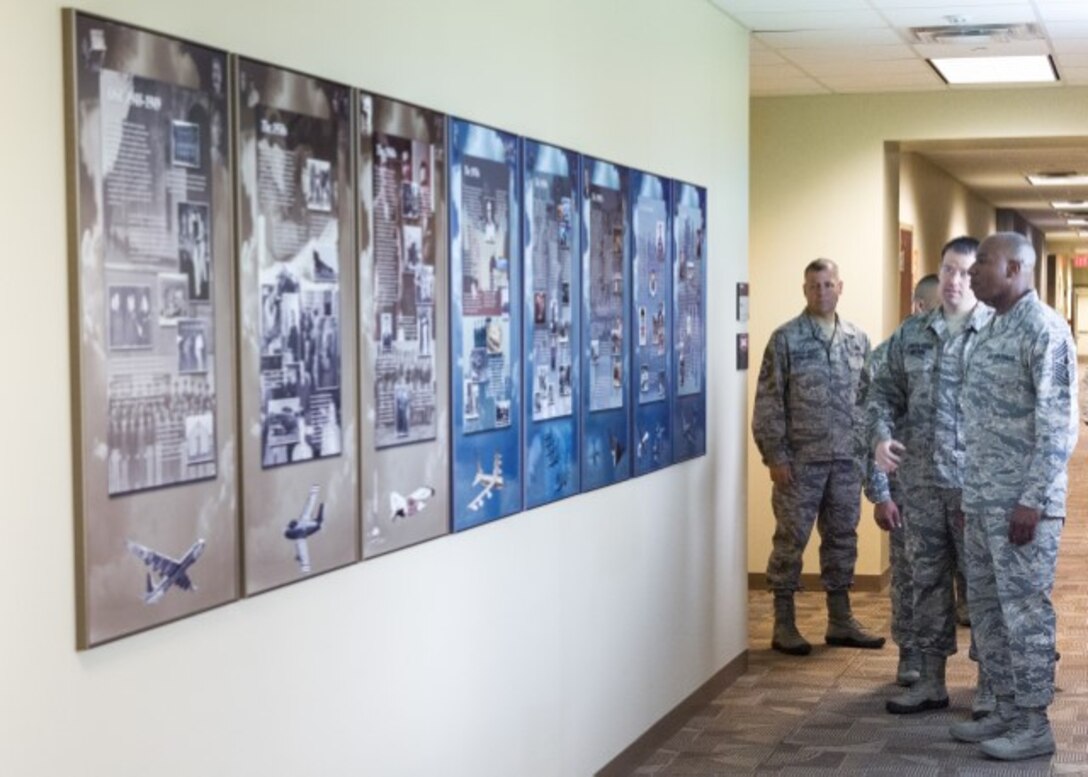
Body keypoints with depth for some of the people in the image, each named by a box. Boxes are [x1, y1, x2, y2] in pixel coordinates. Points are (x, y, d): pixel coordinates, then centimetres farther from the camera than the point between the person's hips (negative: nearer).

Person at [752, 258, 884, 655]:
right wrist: (775, 455, -12)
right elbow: (768, 403, -7)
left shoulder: (858, 339, 9)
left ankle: (840, 621, 21)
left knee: (842, 538, 11)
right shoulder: (785, 339, -5)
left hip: (847, 459, 5)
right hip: (799, 460, -4)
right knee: (790, 540, 1)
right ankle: (784, 625, 10)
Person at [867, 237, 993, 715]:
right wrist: (881, 436, -3)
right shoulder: (911, 334, 10)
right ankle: (931, 681, 23)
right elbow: (884, 391, 16)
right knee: (927, 580, 12)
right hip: (920, 480, 5)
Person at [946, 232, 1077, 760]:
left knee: (1024, 610, -3)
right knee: (985, 606, 13)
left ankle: (1034, 724, 6)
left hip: (1021, 502, -9)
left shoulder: (1044, 330, -13)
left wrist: (1032, 499, -21)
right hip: (983, 499, 9)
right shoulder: (992, 330, 15)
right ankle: (1008, 709, 23)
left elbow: (1059, 425, -18)